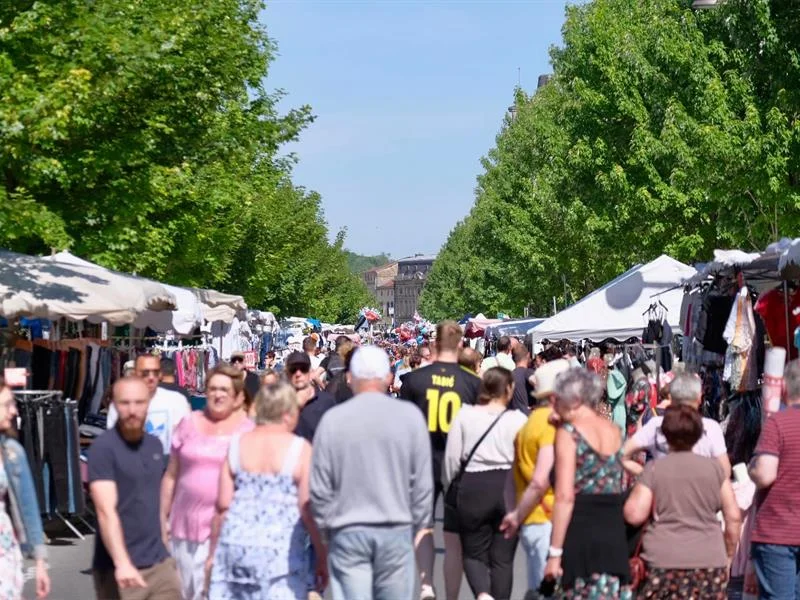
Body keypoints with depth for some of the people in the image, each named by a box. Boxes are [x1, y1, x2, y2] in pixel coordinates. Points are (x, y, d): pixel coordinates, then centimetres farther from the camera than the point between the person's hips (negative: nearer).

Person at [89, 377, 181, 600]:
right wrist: (122, 562, -33)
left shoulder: (155, 445, 9)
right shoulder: (103, 448, -13)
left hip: (160, 563, 6)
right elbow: (106, 511, -23)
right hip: (119, 569, -6)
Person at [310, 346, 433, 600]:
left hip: (348, 532, 0)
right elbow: (422, 482, -1)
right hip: (396, 531, 1)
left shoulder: (332, 419, -6)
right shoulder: (410, 416, -4)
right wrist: (419, 526, 11)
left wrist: (327, 524, 13)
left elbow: (319, 486, -2)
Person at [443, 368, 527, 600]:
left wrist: (448, 486, 15)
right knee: (503, 558, 11)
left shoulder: (464, 415, -2)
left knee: (474, 553, 12)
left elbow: (452, 457, 0)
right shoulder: (518, 419, -5)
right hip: (509, 489, 0)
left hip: (474, 488, 0)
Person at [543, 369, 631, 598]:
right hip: (615, 529, 6)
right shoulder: (614, 430, 13)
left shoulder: (568, 432, -6)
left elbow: (565, 496, -12)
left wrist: (555, 553, -12)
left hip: (580, 530, -6)